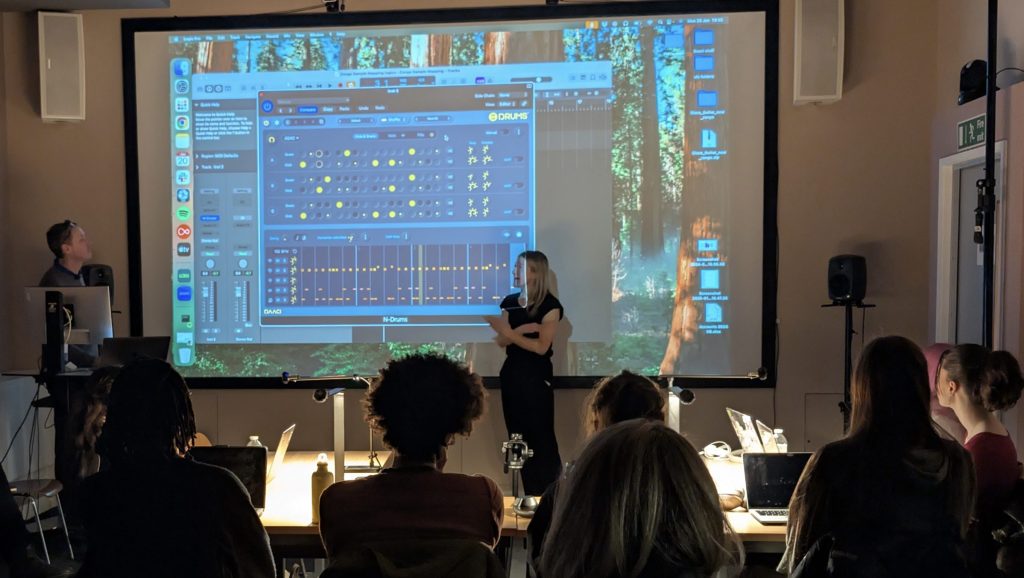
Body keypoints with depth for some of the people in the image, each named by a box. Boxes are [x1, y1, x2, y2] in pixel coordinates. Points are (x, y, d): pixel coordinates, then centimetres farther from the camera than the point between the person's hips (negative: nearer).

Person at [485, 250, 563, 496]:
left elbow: (541, 346, -16)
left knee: (541, 437, -2)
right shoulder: (509, 301, 7)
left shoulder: (550, 305, -9)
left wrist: (510, 333, -20)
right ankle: (530, 496, 20)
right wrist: (522, 329, -16)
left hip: (536, 376, -6)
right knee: (519, 437, 10)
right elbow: (501, 341, 2)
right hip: (511, 373, 6)